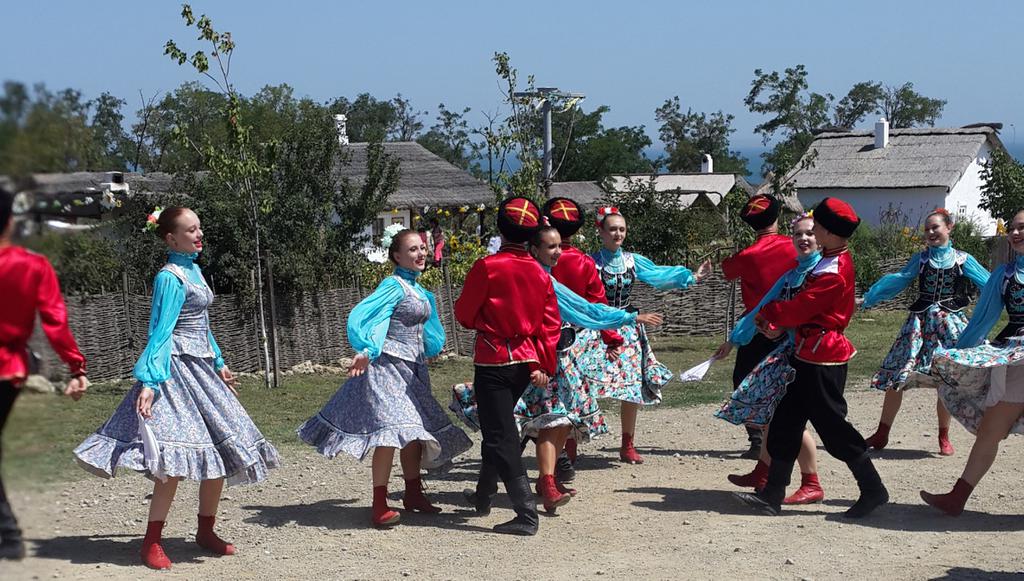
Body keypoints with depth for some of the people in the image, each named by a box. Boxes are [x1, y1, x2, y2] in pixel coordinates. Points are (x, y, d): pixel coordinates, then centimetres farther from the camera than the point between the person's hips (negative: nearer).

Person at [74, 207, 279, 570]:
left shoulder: (193, 270, 14)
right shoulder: (171, 277, -12)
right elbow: (161, 332, -19)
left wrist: (219, 364, 28)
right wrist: (148, 381, -25)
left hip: (202, 369, 9)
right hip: (178, 370, -9)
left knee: (222, 451, 9)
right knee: (178, 458, -14)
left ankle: (206, 532, 21)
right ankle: (152, 543, -6)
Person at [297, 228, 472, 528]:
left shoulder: (420, 291, 15)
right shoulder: (394, 285, -11)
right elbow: (360, 315, -23)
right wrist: (365, 351, -35)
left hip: (412, 369, 9)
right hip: (388, 365, -9)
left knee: (415, 433, 13)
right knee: (392, 431, -18)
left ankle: (413, 495, 26)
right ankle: (380, 506, -17)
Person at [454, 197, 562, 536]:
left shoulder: (487, 267, -14)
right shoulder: (540, 273, 3)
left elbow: (464, 314, -6)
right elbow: (551, 322, 2)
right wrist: (544, 365, 4)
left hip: (493, 359, -6)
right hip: (527, 360, 7)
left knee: (501, 437, -4)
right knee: (499, 427, 23)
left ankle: (527, 514, -11)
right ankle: (484, 496, 38)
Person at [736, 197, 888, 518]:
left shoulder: (833, 272, -21)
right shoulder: (835, 260, 11)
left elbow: (798, 309, -20)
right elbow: (806, 307, 15)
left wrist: (765, 312, -3)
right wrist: (778, 324, 5)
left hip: (821, 359, -11)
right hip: (811, 355, 11)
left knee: (831, 423, -2)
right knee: (786, 421, 11)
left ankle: (873, 490, 10)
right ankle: (772, 495, 15)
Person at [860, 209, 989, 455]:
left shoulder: (963, 260, 4)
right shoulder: (920, 259, 9)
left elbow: (989, 285, 3)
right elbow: (898, 280, 7)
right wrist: (869, 297, 1)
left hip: (949, 323, -1)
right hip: (920, 322, 1)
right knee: (896, 376, -3)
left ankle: (944, 437, 17)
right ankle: (881, 434, 5)